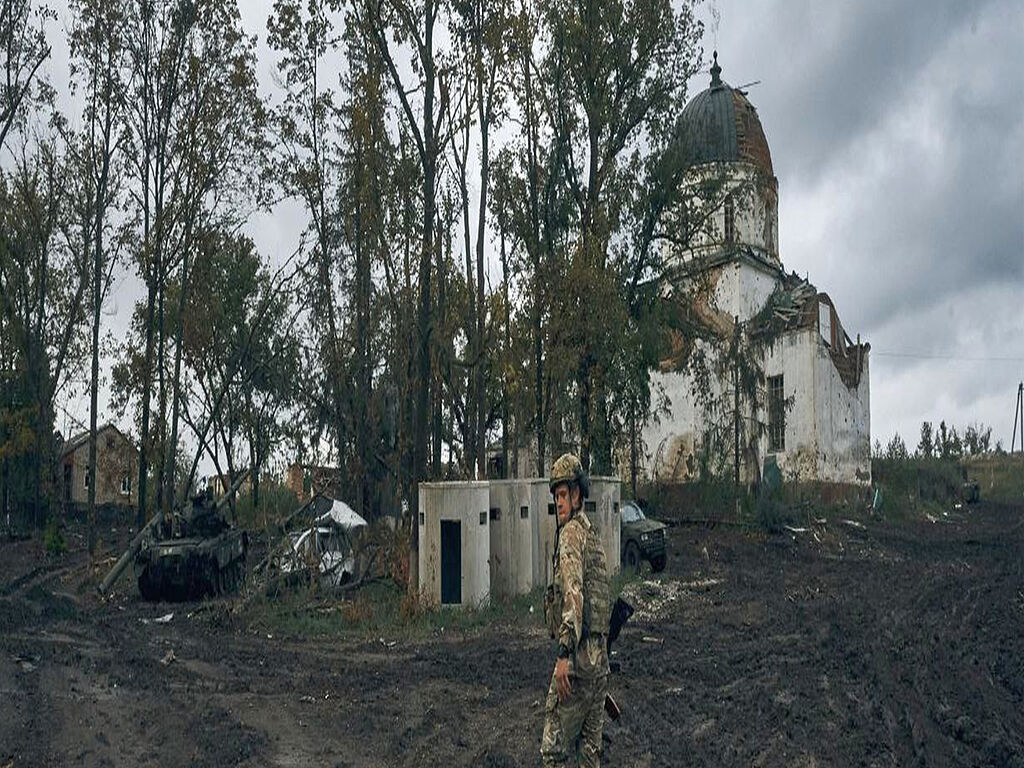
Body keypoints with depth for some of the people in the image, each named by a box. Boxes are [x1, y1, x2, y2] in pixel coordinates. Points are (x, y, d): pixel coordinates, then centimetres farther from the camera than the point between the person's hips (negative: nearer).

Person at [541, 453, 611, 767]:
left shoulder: (572, 532, -8)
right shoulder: (594, 534, 19)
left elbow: (573, 592, -22)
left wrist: (564, 653, -27)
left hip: (578, 655, -9)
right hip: (600, 656, 9)